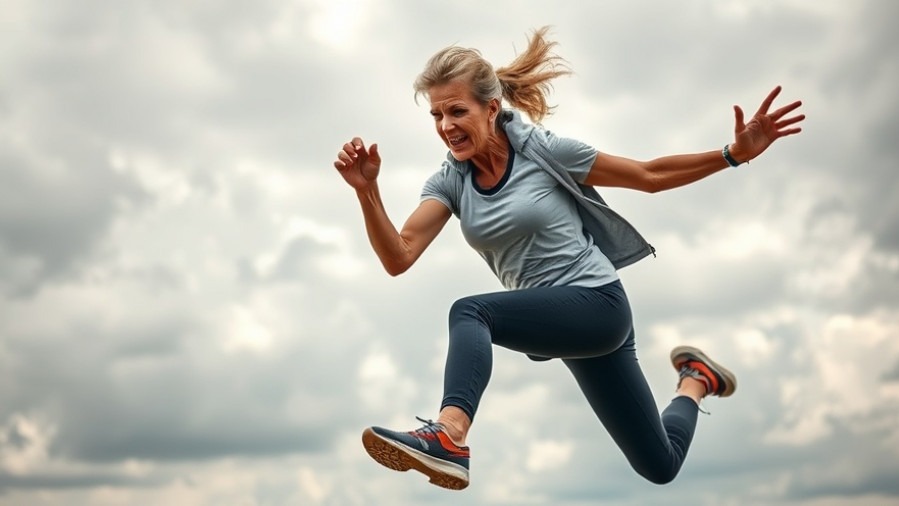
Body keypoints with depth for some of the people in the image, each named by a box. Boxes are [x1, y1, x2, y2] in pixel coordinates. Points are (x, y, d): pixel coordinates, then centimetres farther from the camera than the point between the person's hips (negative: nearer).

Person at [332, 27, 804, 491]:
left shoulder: (543, 149, -11)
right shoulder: (449, 181, 0)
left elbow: (648, 176, -4)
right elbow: (398, 257, -14)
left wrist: (734, 154, -14)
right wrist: (367, 191, -29)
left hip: (596, 302, -6)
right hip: (550, 317, 6)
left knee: (469, 312, -31)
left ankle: (448, 437, -47)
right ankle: (695, 379, 44)